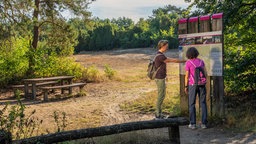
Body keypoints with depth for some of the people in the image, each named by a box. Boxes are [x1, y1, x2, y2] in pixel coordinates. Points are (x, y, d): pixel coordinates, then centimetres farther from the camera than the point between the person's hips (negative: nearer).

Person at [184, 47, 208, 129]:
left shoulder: (188, 63, -7)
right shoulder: (201, 61, 5)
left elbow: (187, 76, -8)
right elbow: (205, 73, 5)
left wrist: (186, 87, 1)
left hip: (193, 85, -3)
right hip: (202, 84, 3)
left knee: (192, 104, 6)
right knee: (203, 103, 9)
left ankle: (193, 124, 5)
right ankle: (204, 123, 6)